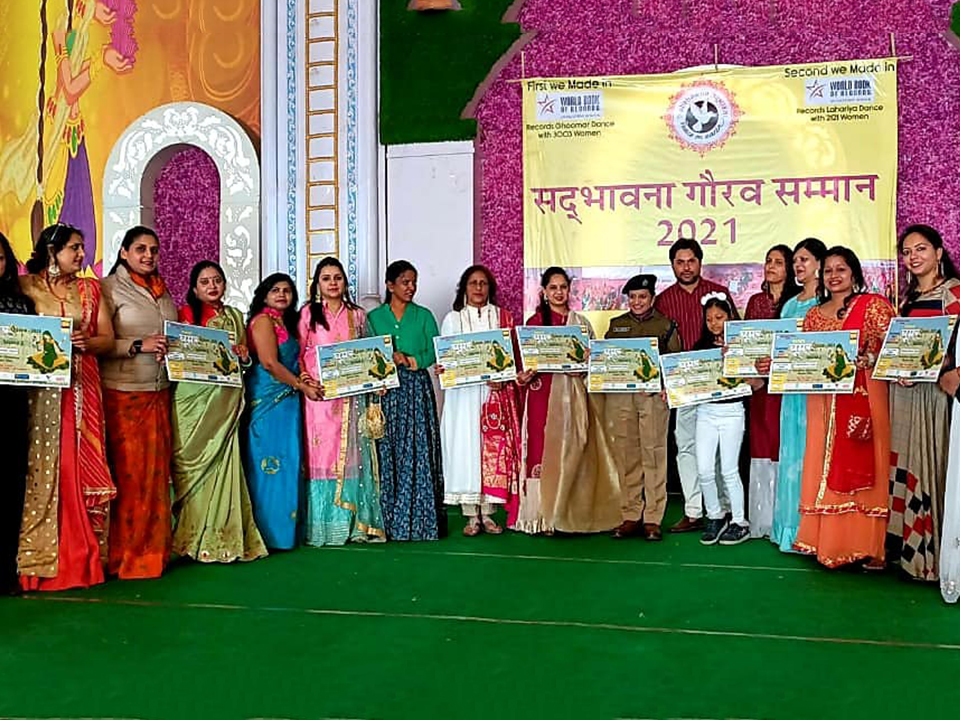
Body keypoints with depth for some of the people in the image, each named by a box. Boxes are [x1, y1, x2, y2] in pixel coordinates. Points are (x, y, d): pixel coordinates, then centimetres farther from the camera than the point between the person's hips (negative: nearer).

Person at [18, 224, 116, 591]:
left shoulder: (89, 289, 16)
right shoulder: (25, 286, 6)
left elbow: (108, 339, 11)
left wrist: (86, 341, -9)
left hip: (82, 391, 3)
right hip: (40, 389, -3)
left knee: (82, 471, 0)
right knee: (41, 471, -4)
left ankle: (82, 558, 7)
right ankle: (39, 561, 2)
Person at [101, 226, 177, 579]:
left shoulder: (163, 291, 16)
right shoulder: (110, 288, -2)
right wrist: (139, 345, -18)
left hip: (159, 391, 6)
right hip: (122, 392, -6)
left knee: (157, 470, 7)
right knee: (128, 473, -3)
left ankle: (153, 549, 17)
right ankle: (125, 554, 6)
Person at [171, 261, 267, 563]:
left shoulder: (234, 317, 17)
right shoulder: (186, 314, 5)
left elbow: (245, 356, 22)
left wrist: (242, 355, 1)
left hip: (226, 400, 3)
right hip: (193, 398, -3)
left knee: (223, 462, -1)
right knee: (194, 464, -5)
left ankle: (223, 536, 6)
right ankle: (194, 537, 4)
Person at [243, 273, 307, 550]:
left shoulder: (287, 322, 20)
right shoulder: (263, 320, -6)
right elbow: (269, 363, -15)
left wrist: (304, 380, 1)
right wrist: (301, 385, -10)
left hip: (287, 400, 9)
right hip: (267, 400, -9)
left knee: (287, 463, 9)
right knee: (270, 462, -7)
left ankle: (284, 526, 15)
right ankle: (268, 530, -2)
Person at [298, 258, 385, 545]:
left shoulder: (357, 315, 13)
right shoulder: (308, 313, 6)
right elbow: (299, 353, 3)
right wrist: (305, 382, -11)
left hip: (351, 394, 2)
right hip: (319, 392, -2)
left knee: (351, 455, 2)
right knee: (321, 454, -4)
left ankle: (351, 523, 7)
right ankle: (321, 526, 1)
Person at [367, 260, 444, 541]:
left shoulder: (423, 316, 9)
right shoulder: (374, 317, 9)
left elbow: (434, 352, 1)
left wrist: (407, 359, -13)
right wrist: (392, 360, -14)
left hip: (417, 389, 0)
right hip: (386, 391, 0)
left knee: (418, 451, -4)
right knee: (388, 452, -2)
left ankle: (421, 519, 1)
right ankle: (390, 520, 4)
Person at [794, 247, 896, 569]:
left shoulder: (873, 305, 2)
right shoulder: (814, 314, 16)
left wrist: (865, 360, -22)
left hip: (865, 397, -4)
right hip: (825, 402, 4)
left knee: (863, 468, -4)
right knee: (826, 469, 2)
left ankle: (871, 546, 1)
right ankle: (830, 541, 8)